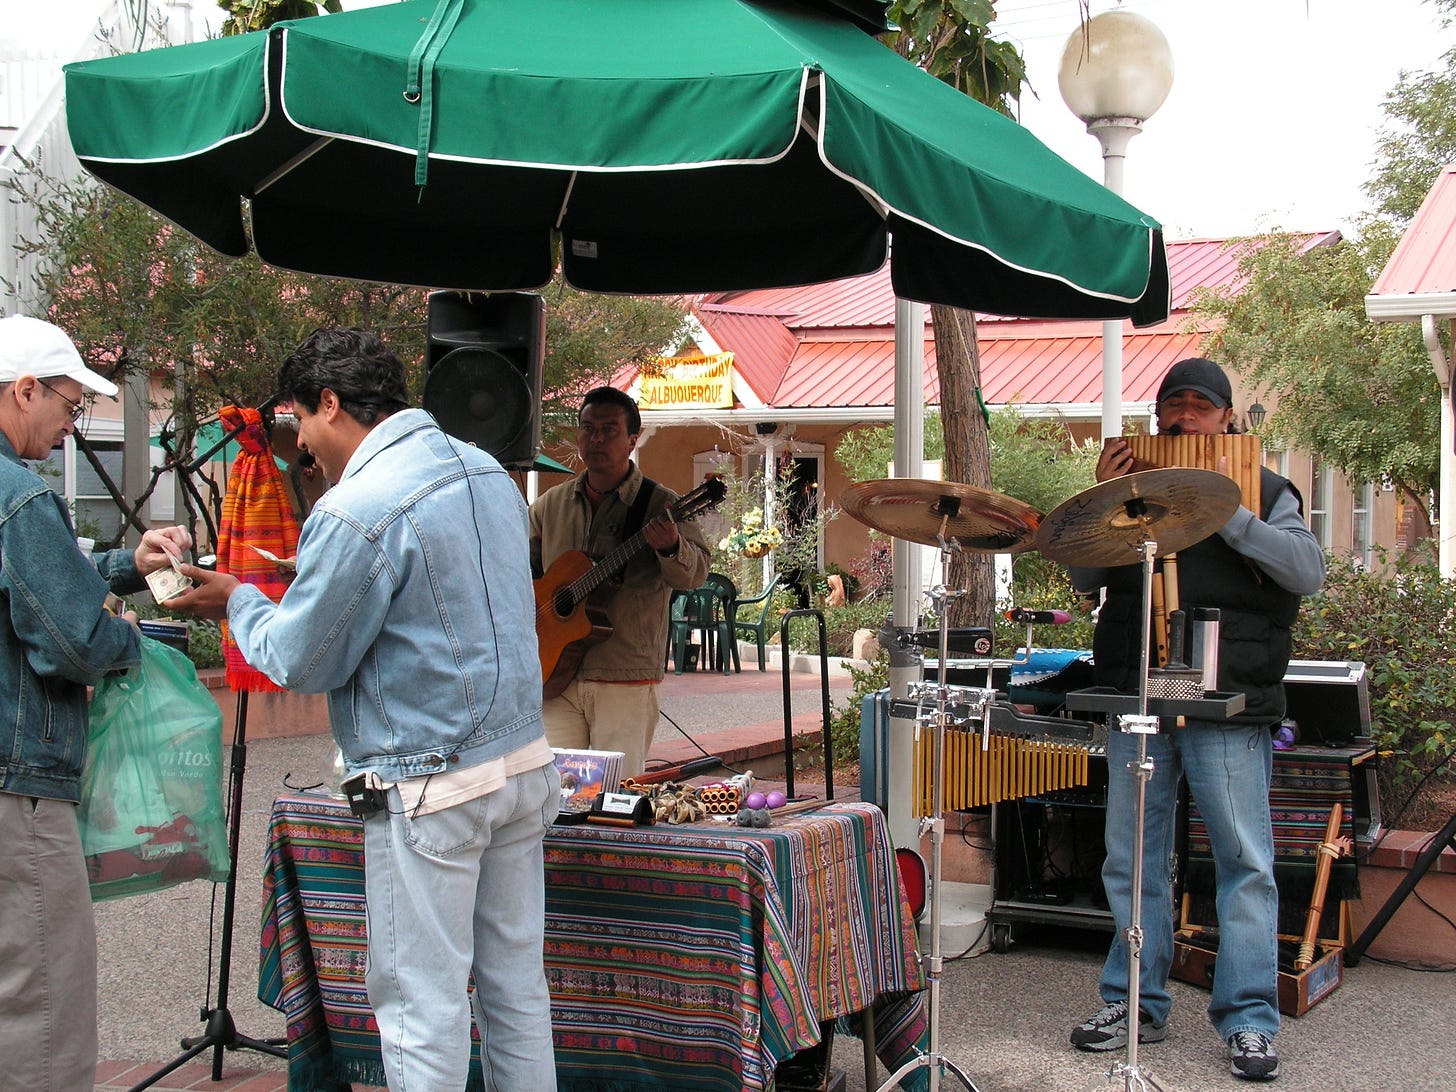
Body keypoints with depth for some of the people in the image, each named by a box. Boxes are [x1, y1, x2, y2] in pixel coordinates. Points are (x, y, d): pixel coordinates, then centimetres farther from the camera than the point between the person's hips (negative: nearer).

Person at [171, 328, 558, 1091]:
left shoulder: (356, 511, -17)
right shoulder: (487, 473, 9)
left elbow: (300, 662, -9)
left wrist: (239, 603, 10)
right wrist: (315, 580, 25)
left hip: (429, 788, -8)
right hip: (524, 764, 8)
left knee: (422, 1002, 3)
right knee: (515, 983, 15)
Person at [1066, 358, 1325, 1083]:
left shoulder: (1262, 490, 8)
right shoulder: (1131, 485, 17)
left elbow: (1308, 571, -6)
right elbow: (1084, 580, 11)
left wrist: (1226, 511, -13)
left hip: (1229, 708, -3)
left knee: (1245, 861, -3)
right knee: (1131, 859, 8)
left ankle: (1249, 1020, 4)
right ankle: (1135, 1004, 19)